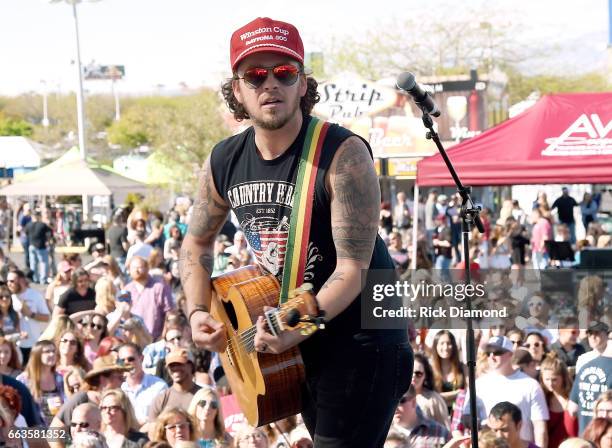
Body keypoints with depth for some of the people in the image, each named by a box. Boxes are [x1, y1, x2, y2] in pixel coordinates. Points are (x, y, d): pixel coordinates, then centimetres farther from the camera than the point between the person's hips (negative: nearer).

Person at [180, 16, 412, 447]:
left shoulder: (343, 154, -21)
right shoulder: (224, 162, -2)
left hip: (360, 335, -7)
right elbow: (198, 241, 16)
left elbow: (353, 268, -24)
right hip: (293, 343, 7)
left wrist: (295, 330, -35)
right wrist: (199, 312, 1)